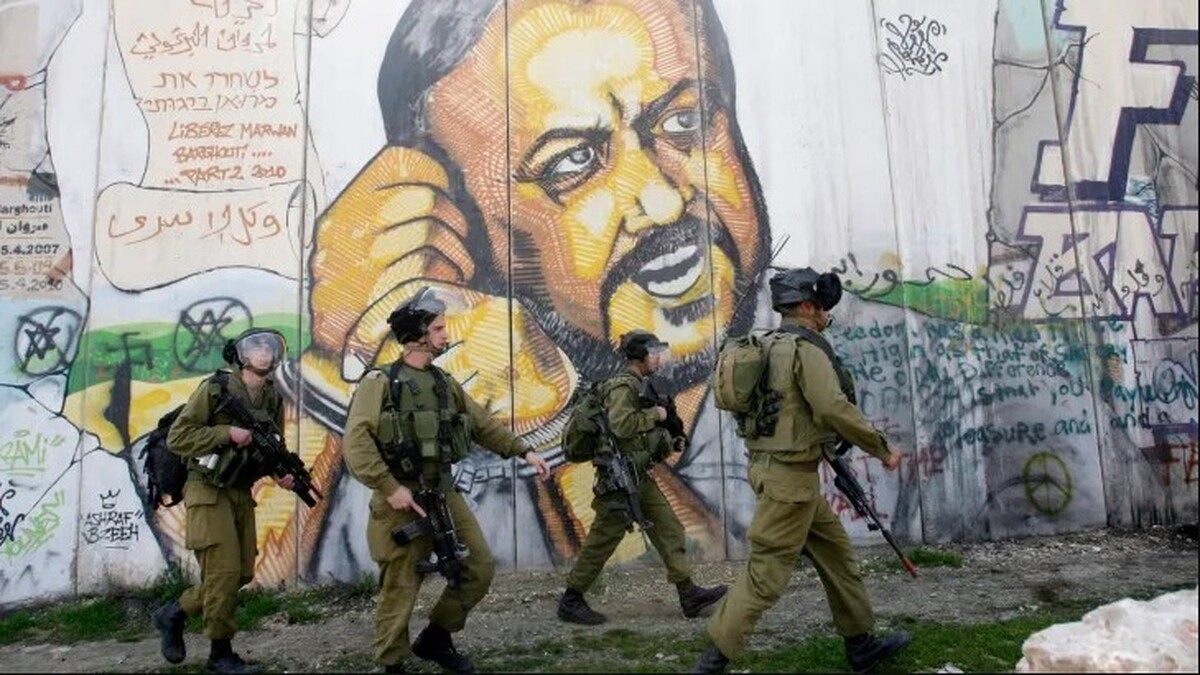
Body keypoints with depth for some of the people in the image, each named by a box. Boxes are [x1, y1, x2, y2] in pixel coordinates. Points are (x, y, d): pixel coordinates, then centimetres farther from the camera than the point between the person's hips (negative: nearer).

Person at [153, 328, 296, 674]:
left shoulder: (273, 398, 7)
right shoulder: (214, 388, -12)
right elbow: (176, 437, -14)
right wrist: (227, 433, -23)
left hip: (241, 494, 7)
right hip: (208, 492, -7)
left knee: (243, 573, 9)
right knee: (224, 572, -8)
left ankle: (174, 613, 30)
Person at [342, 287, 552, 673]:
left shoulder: (444, 383, 11)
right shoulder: (381, 382, -10)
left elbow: (483, 425, 17)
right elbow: (356, 443, -18)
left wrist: (524, 452, 9)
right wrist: (390, 488, -22)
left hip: (444, 494, 7)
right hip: (402, 501, -7)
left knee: (480, 568, 9)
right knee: (399, 589, 3)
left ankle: (436, 638, 28)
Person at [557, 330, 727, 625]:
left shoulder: (642, 387, 16)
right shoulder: (622, 386, -14)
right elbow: (621, 425, -30)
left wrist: (671, 442, 8)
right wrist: (655, 414, -16)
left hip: (639, 476, 10)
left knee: (669, 529, 7)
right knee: (603, 539, -3)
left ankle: (689, 595, 12)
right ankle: (571, 601, 9)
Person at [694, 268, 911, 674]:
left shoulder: (773, 348, 15)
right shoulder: (805, 348, -13)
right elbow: (833, 408, -23)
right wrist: (881, 449, -12)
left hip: (772, 467, 10)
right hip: (790, 473, -10)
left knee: (835, 551, 18)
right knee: (767, 572, -5)